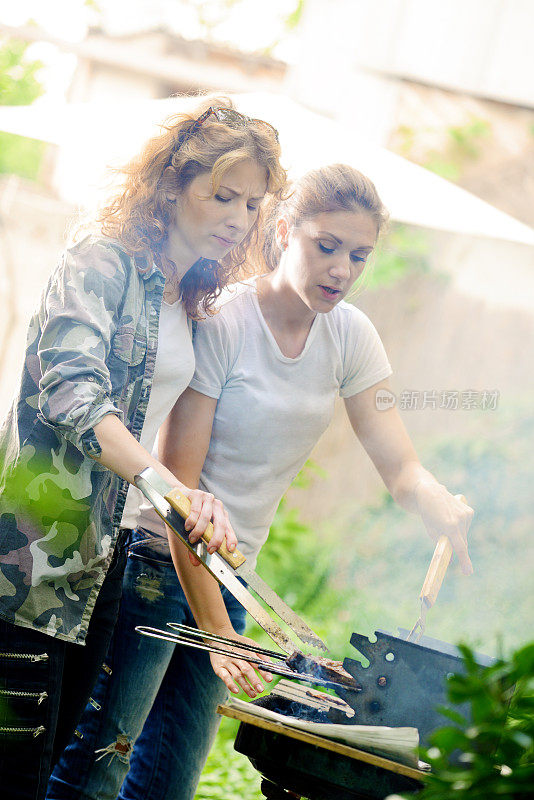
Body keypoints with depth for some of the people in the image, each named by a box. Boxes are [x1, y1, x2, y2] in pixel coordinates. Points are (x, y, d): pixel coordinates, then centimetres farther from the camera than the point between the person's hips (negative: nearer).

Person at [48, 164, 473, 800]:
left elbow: (401, 468, -1)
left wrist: (447, 511, -26)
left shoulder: (350, 336, 2)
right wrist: (216, 630, -23)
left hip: (233, 575, 6)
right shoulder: (221, 323, -17)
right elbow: (177, 484, -19)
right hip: (158, 558, -6)